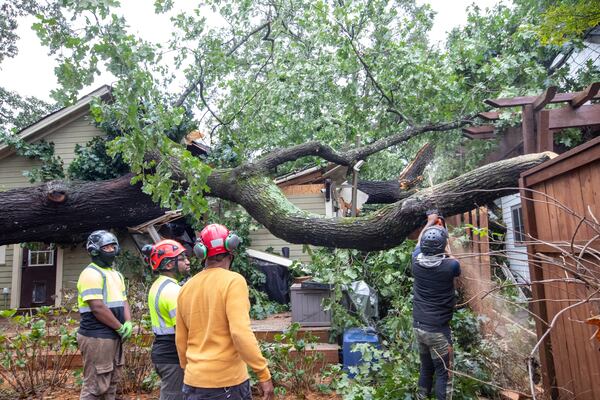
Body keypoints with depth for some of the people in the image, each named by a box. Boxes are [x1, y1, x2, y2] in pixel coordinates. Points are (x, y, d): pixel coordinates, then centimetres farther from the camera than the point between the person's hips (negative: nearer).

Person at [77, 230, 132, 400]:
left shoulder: (116, 274, 15)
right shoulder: (91, 273, -14)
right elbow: (98, 308, -21)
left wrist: (128, 323, -3)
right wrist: (120, 328, -14)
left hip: (114, 336, 9)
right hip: (97, 337, -9)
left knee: (111, 382, 18)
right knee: (95, 386, -2)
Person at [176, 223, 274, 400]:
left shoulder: (186, 288, 3)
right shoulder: (233, 281, -14)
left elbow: (181, 340, 11)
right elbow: (241, 333, -22)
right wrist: (264, 374, -16)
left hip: (193, 382, 5)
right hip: (227, 381, -5)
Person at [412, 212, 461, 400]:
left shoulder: (417, 261, -6)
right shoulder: (449, 266, -17)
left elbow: (419, 242, 16)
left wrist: (430, 223, 28)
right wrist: (447, 253, 26)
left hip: (418, 327, 5)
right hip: (438, 330, -5)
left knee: (425, 368, 20)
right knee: (444, 373, 6)